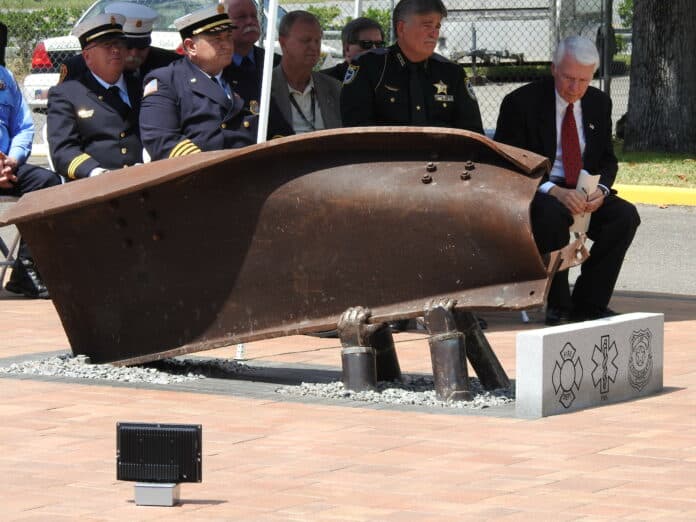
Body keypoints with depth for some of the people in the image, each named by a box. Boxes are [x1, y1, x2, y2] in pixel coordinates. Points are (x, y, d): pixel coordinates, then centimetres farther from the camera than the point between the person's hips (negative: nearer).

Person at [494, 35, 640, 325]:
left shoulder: (599, 103, 8)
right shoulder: (521, 103, -8)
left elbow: (607, 159, 14)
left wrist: (600, 189, -11)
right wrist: (553, 191, -26)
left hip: (584, 193, 5)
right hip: (536, 194, -5)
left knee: (625, 215, -22)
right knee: (553, 215, -38)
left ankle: (589, 303, -13)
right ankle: (558, 305, -22)